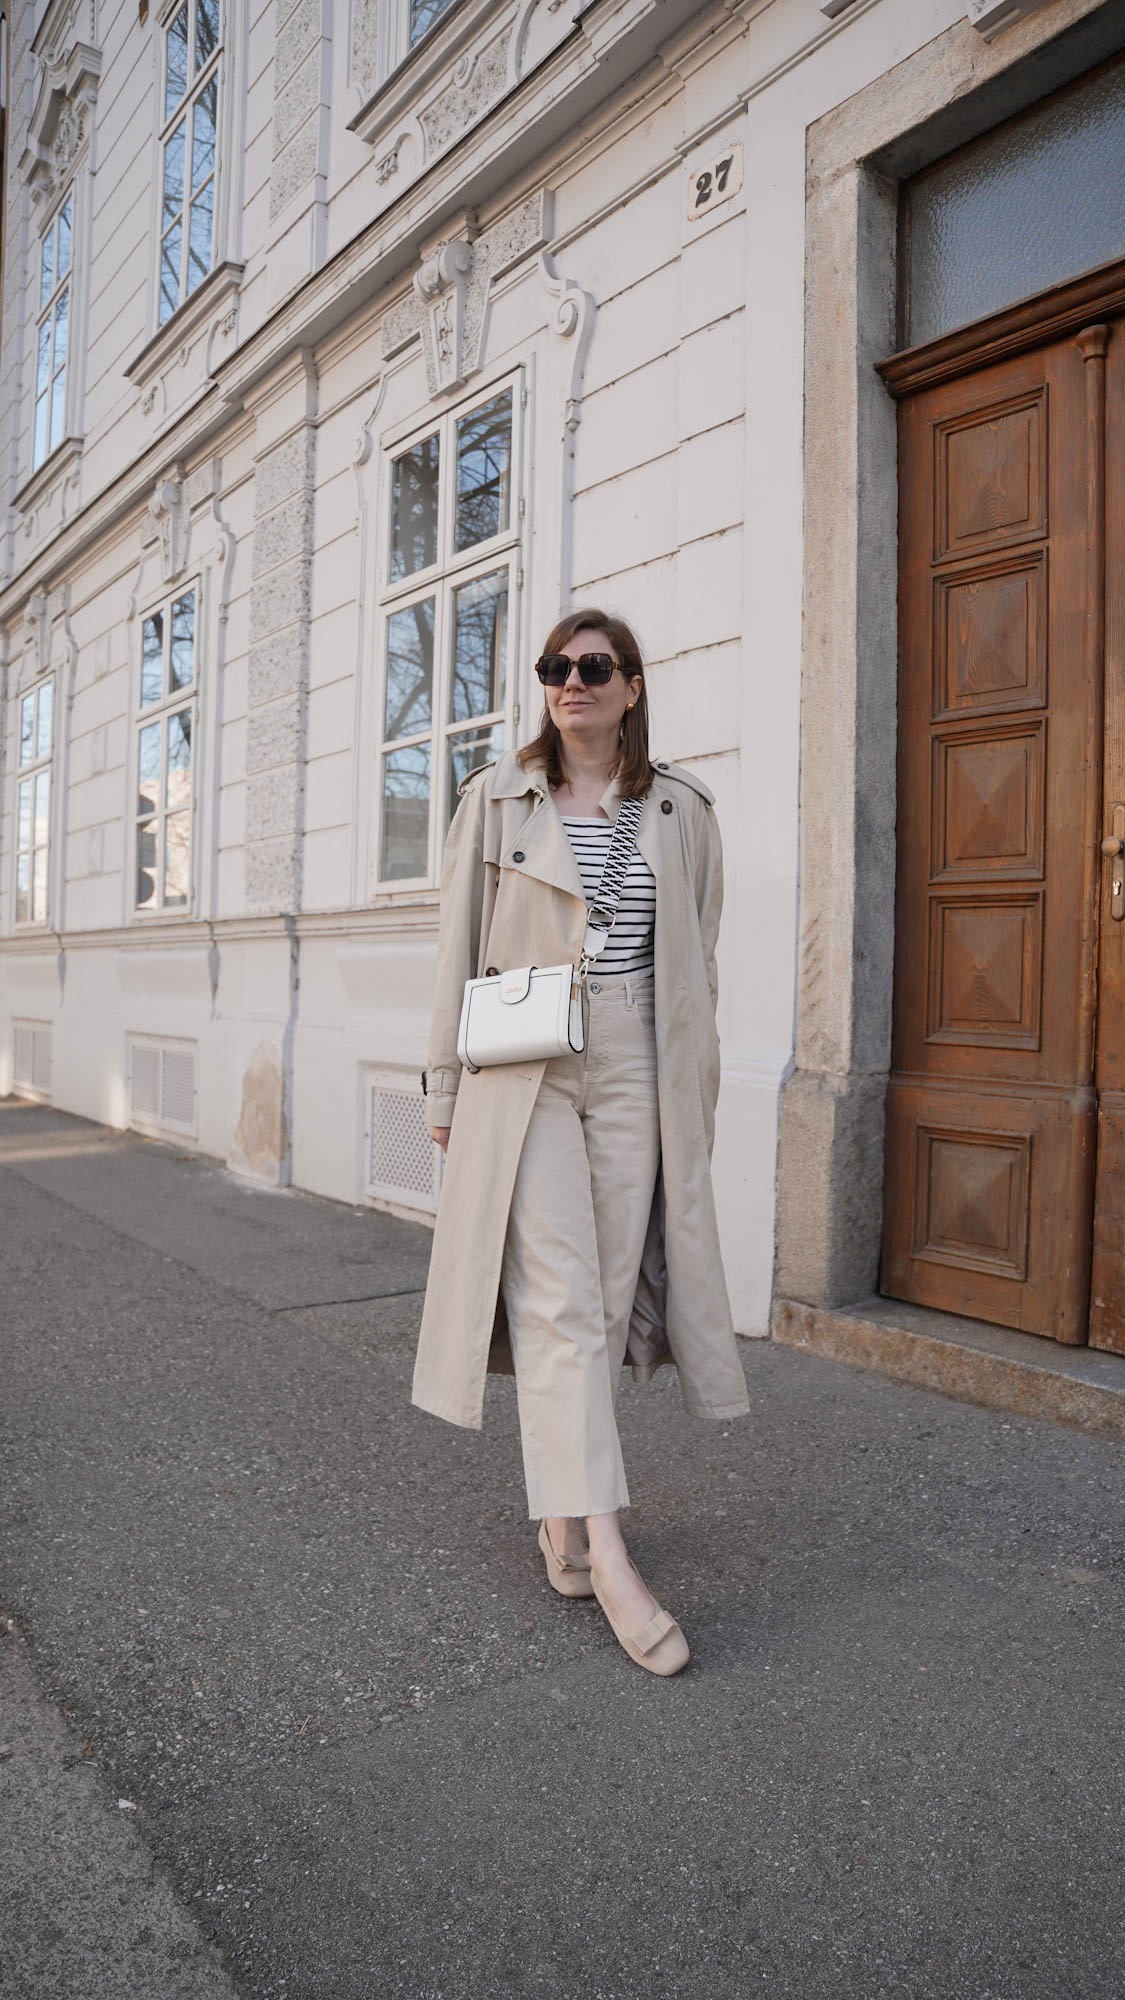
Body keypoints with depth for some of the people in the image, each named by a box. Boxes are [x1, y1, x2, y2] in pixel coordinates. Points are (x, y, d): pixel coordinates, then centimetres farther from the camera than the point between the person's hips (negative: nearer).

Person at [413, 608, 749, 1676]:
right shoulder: (496, 798, 6)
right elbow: (458, 950, 6)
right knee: (556, 1298, -9)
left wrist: (694, 1099, 9)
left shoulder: (679, 809, 9)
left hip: (634, 1077, 2)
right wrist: (445, 1089, 4)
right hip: (522, 1077, -1)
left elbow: (695, 965, 12)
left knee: (608, 1294, 5)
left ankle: (561, 1507, 25)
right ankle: (605, 1550, -6)